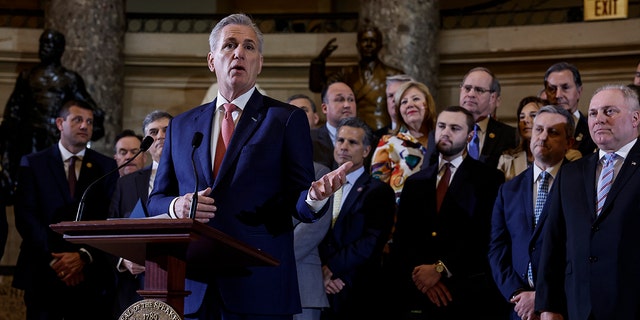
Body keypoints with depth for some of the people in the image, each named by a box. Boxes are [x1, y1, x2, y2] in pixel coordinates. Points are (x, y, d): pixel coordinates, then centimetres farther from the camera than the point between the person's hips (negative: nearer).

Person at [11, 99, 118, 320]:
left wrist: (84, 256, -13)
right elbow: (25, 216, -1)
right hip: (43, 275, 0)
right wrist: (53, 259, -12)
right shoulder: (33, 163, 8)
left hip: (91, 276, 1)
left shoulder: (106, 167, 10)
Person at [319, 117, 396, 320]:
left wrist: (331, 268, -12)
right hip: (318, 290, 3)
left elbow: (372, 243, -11)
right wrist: (321, 272, -10)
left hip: (357, 295, -3)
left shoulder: (378, 191, 0)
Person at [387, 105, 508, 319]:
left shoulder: (489, 179, 1)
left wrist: (440, 269, -15)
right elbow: (402, 238, 8)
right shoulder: (415, 183, 15)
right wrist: (418, 272, -10)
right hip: (416, 293, 4)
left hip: (468, 292, -3)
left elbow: (484, 234, -10)